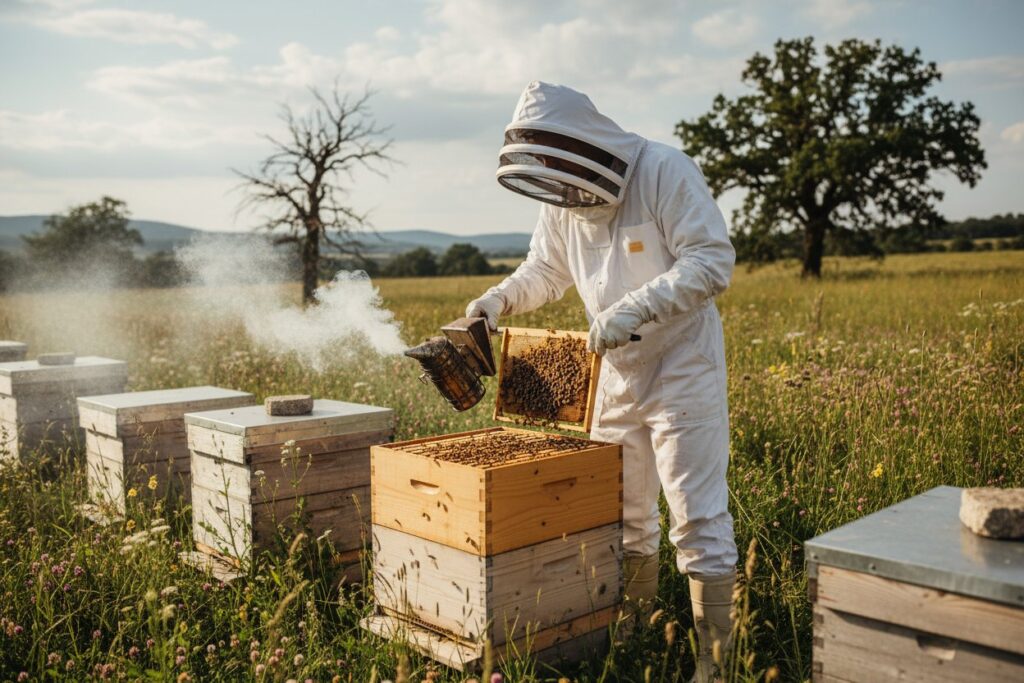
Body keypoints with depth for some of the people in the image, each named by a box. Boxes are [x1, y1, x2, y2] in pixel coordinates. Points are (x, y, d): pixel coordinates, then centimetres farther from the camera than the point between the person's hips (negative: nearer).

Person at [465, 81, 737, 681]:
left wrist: (634, 307, -33)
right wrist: (501, 298, -4)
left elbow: (713, 260, -24)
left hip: (682, 367, -7)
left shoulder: (665, 171, -18)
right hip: (615, 373, 7)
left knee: (699, 517, -3)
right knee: (620, 512, 16)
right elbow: (546, 271, 15)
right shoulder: (562, 198, 2)